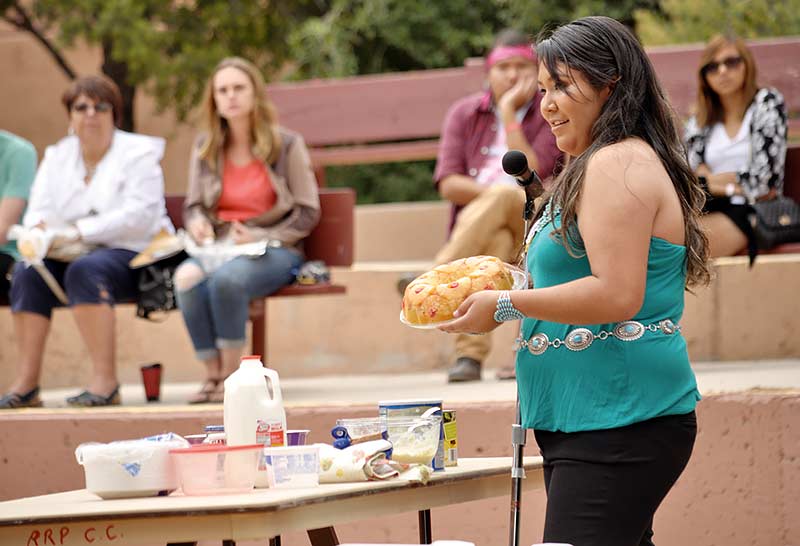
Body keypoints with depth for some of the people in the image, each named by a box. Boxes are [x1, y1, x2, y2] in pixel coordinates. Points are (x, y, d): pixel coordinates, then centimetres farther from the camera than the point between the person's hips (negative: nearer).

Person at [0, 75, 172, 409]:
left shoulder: (138, 153, -2)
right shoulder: (57, 157, 15)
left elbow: (140, 215, -16)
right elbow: (39, 210, 7)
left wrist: (78, 232, -25)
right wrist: (37, 231, -20)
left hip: (131, 255, -5)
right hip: (74, 255, 5)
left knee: (85, 270, -35)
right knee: (27, 272, -23)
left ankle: (106, 381, -37)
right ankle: (27, 382, -26)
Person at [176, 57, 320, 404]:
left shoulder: (286, 144, 1)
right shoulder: (205, 148, 11)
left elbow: (307, 213, 0)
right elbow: (193, 206, 16)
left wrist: (260, 237, -13)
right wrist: (197, 223, -9)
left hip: (275, 250, -3)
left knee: (227, 278, -37)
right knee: (187, 277, -33)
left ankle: (232, 373, -20)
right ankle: (213, 374, -24)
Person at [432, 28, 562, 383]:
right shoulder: (464, 114, 11)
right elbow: (448, 184, 1)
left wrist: (508, 111, -10)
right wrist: (493, 194, -15)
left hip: (534, 225, -1)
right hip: (473, 223, 1)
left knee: (502, 196, -35)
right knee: (496, 240, -36)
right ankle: (471, 353, -49)